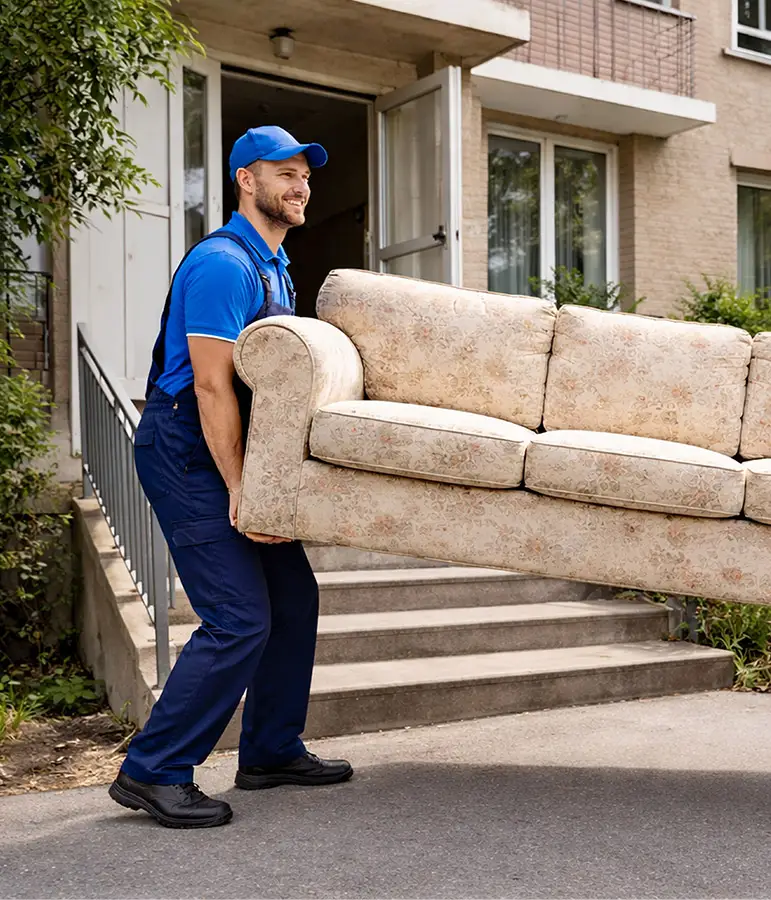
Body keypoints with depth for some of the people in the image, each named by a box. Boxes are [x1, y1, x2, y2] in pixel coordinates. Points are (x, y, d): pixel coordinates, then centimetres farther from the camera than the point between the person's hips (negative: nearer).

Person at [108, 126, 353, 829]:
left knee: (293, 595, 10)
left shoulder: (275, 265, 16)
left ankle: (272, 751, 23)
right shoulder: (223, 263, -16)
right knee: (240, 619, -13)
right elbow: (212, 386, -22)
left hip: (235, 451, 10)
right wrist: (239, 491, -24)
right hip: (186, 454, -10)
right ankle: (152, 771, -2)